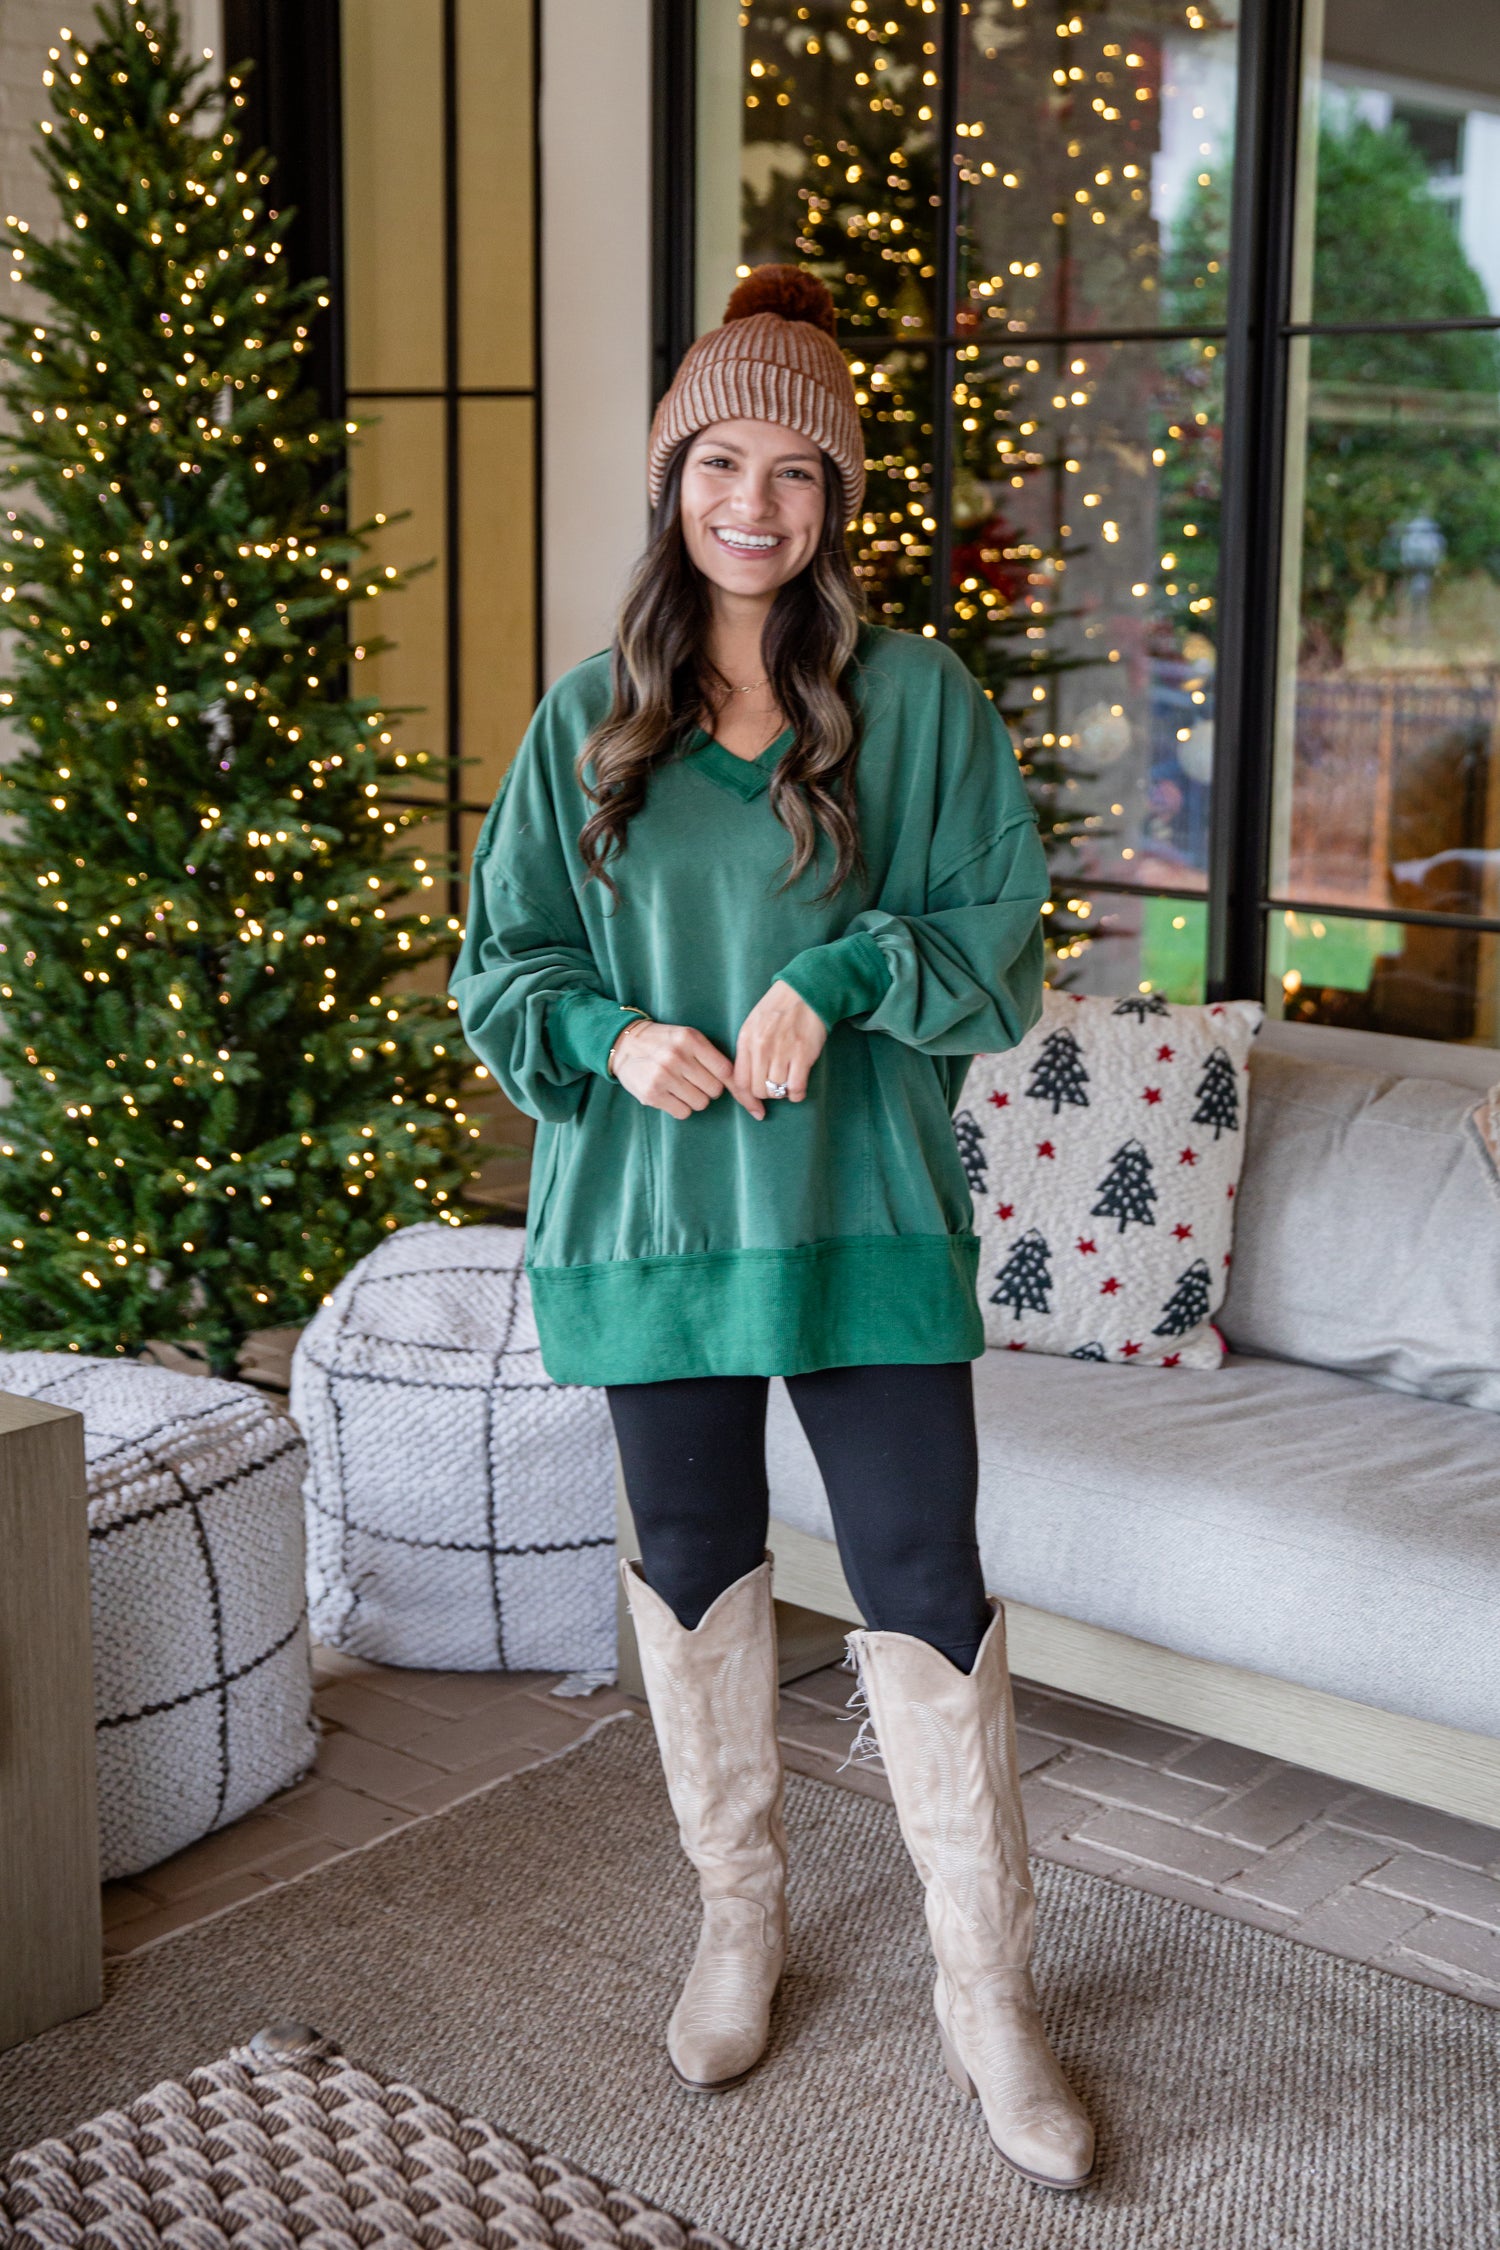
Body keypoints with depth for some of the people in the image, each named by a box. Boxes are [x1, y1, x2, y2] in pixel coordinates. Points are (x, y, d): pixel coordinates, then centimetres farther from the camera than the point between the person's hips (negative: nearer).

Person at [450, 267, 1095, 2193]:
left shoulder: (920, 699, -1)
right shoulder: (590, 717, 5)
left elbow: (1004, 940, -1)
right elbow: (499, 963, 7)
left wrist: (842, 976, -18)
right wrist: (609, 1037, -13)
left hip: (864, 1210, -2)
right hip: (653, 1215, 3)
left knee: (927, 1593, -1)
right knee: (692, 1570, 14)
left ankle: (987, 1998, 15)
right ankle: (740, 1913, 36)